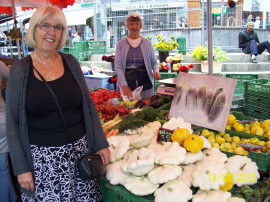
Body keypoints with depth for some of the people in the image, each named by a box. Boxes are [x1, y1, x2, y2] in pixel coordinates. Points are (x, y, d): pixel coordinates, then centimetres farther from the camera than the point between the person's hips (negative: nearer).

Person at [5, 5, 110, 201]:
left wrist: (101, 144, 5)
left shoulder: (70, 63, 3)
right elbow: (13, 124, -3)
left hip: (80, 151, 3)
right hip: (42, 158, -2)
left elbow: (89, 106, 8)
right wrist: (21, 168, -6)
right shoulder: (20, 70, -5)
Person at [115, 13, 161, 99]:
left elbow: (154, 62, 12)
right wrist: (124, 85, -11)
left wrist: (156, 71, -11)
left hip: (145, 83, 1)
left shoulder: (147, 43, 6)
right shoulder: (121, 44, 2)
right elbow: (118, 66, -1)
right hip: (128, 82, -1)